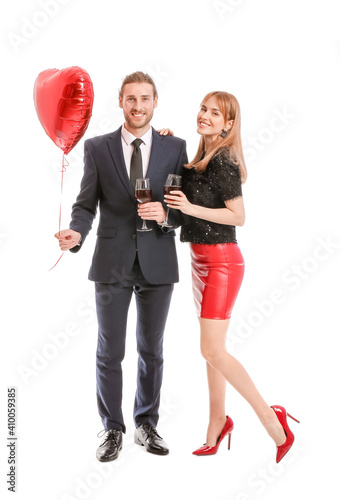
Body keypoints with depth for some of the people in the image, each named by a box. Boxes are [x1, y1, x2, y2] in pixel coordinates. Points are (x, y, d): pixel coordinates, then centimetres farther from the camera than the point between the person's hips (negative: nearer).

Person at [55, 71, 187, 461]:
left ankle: (146, 425, 29)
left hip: (157, 262, 1)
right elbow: (86, 204, 1)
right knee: (109, 352, 7)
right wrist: (77, 233, -19)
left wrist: (166, 212, -15)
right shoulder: (97, 148, 3)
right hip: (112, 262, 0)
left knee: (152, 350, 12)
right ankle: (112, 430, 23)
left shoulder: (174, 147, 4)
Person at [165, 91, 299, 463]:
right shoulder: (200, 161, 11)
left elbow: (238, 215, -15)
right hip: (202, 260, 9)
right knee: (212, 349, 13)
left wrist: (191, 208, -23)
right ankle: (217, 424, 24)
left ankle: (271, 418, 2)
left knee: (212, 350, -10)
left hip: (221, 260, -9)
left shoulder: (223, 161, -14)